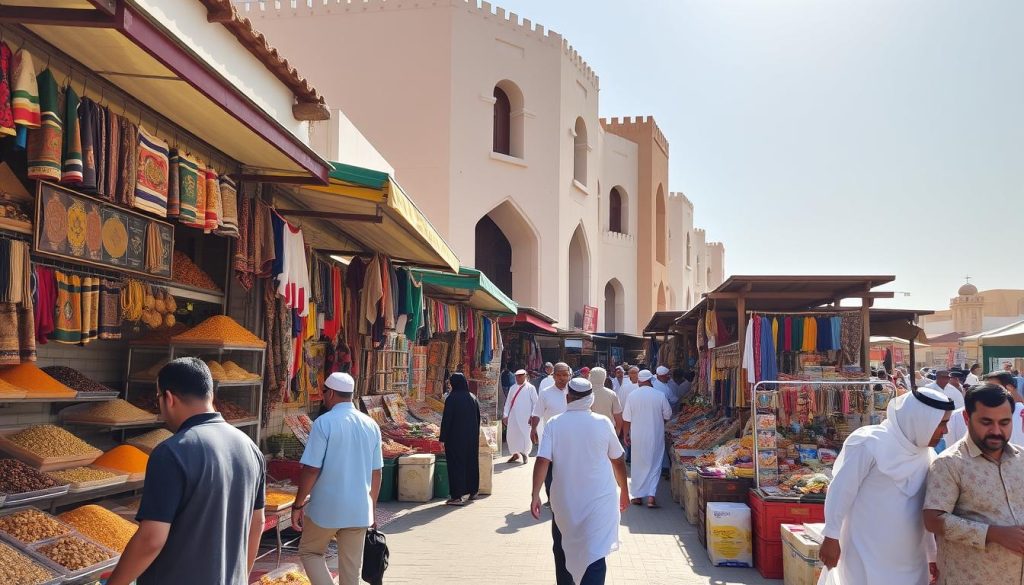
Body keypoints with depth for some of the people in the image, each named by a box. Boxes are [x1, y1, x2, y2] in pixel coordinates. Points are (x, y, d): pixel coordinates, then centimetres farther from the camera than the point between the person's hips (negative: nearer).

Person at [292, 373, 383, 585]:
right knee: (351, 566, 14)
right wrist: (371, 508, 19)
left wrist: (298, 505, -4)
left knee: (309, 552, 17)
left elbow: (311, 470, -15)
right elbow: (376, 473, 9)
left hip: (327, 508, -4)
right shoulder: (371, 425, 4)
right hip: (360, 510, 5)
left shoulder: (324, 422, -12)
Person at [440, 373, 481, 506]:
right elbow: (478, 418, 9)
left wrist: (443, 438, -11)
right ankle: (472, 491, 31)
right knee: (471, 462, 18)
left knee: (455, 464, -1)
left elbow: (446, 419, -16)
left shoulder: (451, 398, -14)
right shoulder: (472, 398, 4)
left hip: (455, 437, -6)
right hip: (471, 438, 6)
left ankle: (457, 496, -2)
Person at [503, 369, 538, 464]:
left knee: (525, 436, 2)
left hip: (525, 418, -4)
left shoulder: (530, 388, -3)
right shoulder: (512, 388, 10)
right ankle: (515, 454, 23)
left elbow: (535, 403, -4)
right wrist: (505, 415, 4)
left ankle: (525, 454, 21)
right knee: (511, 436, 5)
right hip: (513, 417, 4)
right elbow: (508, 402, 11)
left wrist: (532, 416, -9)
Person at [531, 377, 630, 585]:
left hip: (565, 500, 1)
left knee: (562, 549, 22)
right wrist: (624, 491, 16)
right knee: (595, 553, -1)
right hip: (599, 501, -1)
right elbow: (618, 461, 3)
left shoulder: (555, 424, -7)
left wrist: (535, 495, -11)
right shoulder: (603, 423, -6)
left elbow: (542, 461, -15)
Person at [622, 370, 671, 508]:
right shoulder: (660, 396, -8)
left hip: (637, 437, 1)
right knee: (654, 465, 7)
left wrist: (626, 435, 7)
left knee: (638, 465, 13)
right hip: (655, 436, -1)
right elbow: (667, 415, 2)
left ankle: (638, 496, 18)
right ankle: (651, 497, -2)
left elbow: (626, 419, -4)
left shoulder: (632, 396, -7)